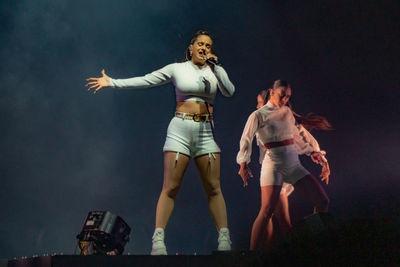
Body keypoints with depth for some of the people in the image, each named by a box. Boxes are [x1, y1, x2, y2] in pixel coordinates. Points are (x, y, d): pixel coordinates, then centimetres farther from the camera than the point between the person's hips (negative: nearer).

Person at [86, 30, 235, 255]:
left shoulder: (216, 71, 12)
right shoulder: (177, 69, 7)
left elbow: (229, 92, -3)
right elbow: (144, 80, 5)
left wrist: (214, 66, -8)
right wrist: (111, 82, 1)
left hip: (206, 132, 2)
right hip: (181, 130, -2)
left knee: (214, 188, -1)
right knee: (170, 187, -8)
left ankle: (224, 239, 3)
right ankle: (158, 240, -6)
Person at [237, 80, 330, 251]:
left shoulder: (287, 112, 17)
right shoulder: (258, 115, 0)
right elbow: (246, 140, -5)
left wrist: (311, 152, 28)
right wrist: (243, 163, -18)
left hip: (294, 164, 6)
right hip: (273, 164, -6)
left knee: (323, 201, 0)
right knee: (267, 211, -18)